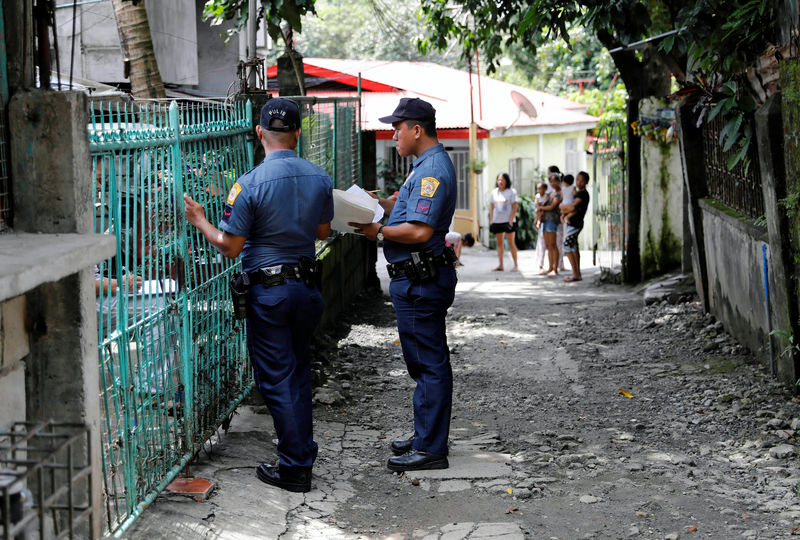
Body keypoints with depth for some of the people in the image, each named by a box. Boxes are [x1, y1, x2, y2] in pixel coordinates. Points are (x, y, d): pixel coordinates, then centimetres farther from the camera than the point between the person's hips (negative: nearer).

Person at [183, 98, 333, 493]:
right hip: (307, 285, 6)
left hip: (268, 291, -5)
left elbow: (230, 248, -13)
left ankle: (295, 468, 6)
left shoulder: (250, 184, -17)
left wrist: (200, 222, 3)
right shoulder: (319, 178, 0)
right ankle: (303, 451, 29)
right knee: (298, 372, 20)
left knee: (277, 379, 2)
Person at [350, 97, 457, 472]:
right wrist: (381, 204, 11)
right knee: (425, 362, 18)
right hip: (416, 278, 11)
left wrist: (378, 232, -15)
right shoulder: (428, 166, 16)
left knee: (429, 363, -5)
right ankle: (426, 435, 28)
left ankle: (430, 449, 0)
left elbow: (419, 230, -26)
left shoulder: (432, 170, -19)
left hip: (420, 282, -11)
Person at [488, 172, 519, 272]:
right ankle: (500, 265, 10)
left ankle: (515, 265, 1)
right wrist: (491, 221, 5)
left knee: (511, 243, -4)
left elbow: (514, 208, -5)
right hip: (497, 221, 4)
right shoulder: (494, 192, 9)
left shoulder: (511, 192, -3)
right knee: (499, 243, 6)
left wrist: (511, 220, -13)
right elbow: (491, 208, 13)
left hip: (508, 221, -4)